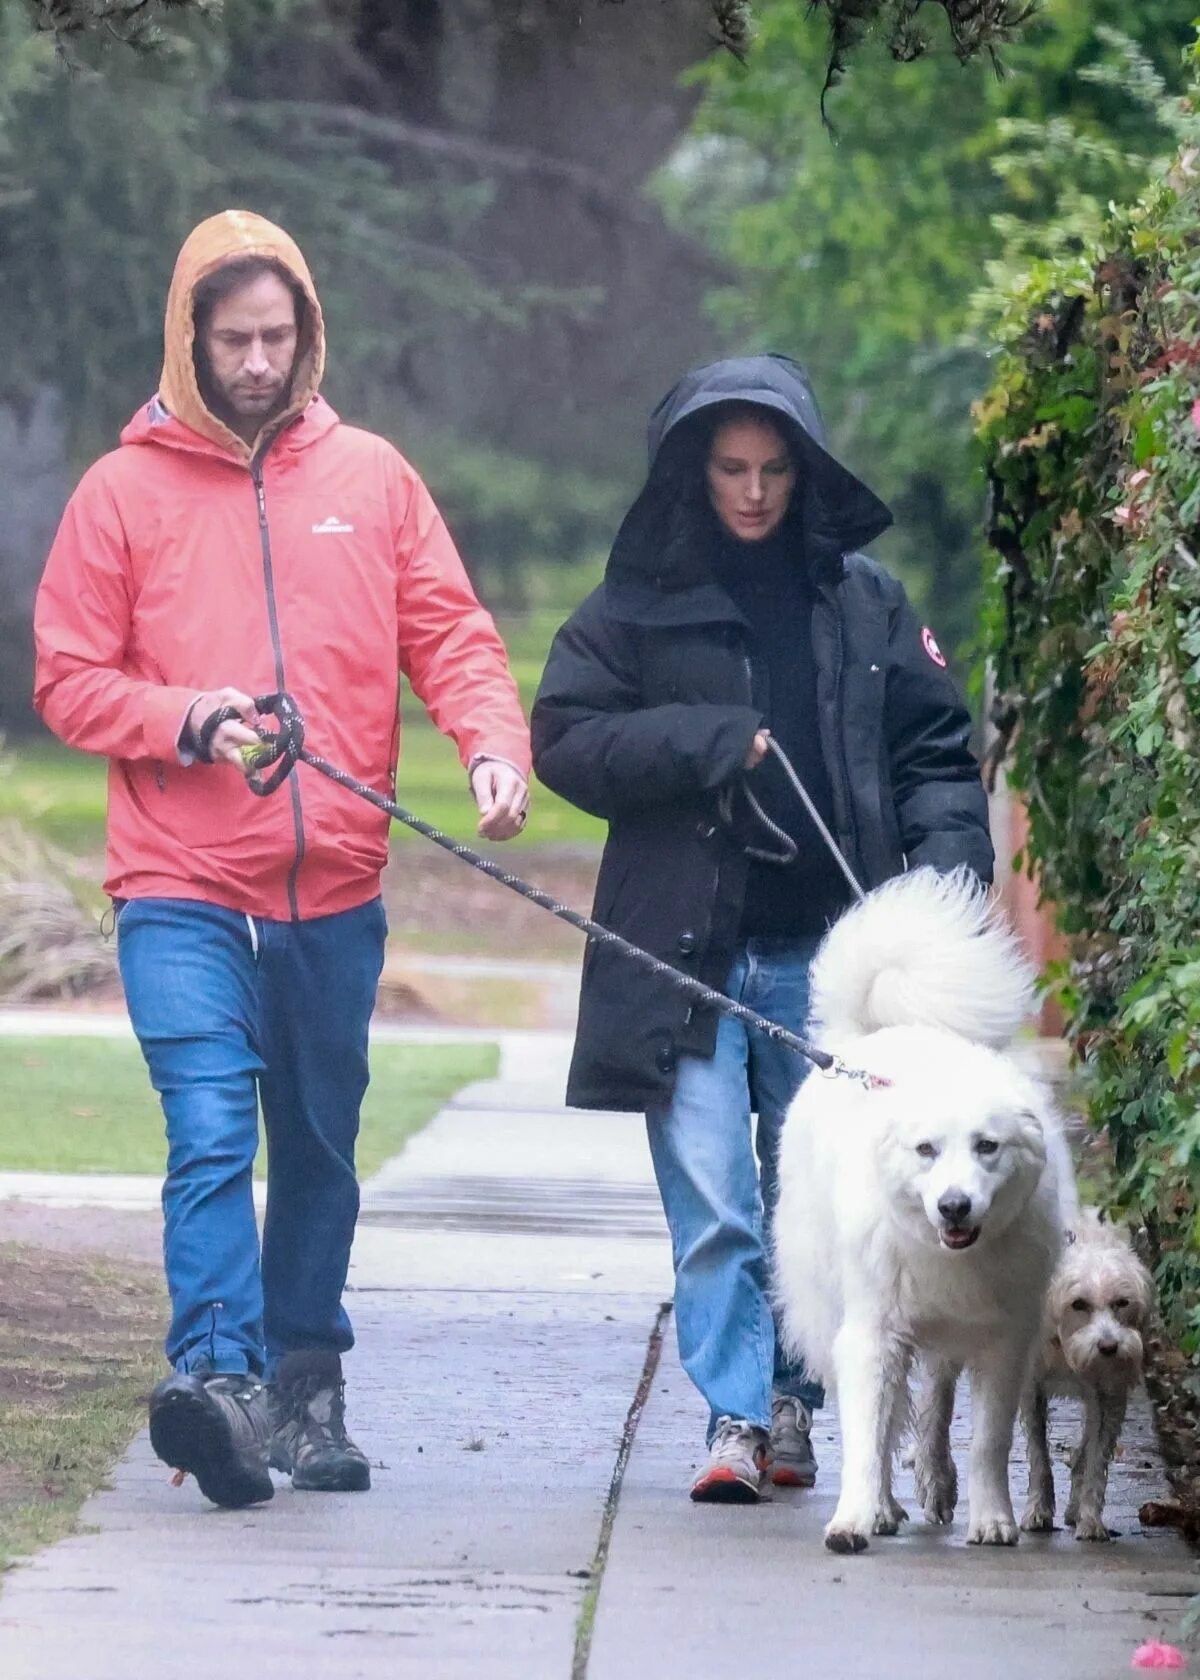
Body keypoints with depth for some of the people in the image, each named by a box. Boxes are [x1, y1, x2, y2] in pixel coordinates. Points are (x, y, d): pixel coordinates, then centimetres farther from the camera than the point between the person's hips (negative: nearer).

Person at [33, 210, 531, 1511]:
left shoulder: (371, 478, 8)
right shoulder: (125, 491, 2)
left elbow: (449, 633, 6)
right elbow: (66, 681, 2)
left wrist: (494, 742, -14)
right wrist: (184, 720, -15)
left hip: (335, 890, 3)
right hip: (181, 892, -3)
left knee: (321, 1148, 11)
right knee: (212, 1134, -17)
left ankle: (308, 1391, 21)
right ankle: (219, 1373, -25)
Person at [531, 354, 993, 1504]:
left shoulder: (862, 599, 9)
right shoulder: (639, 601, 4)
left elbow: (934, 750, 10)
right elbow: (565, 740, 0)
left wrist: (947, 864, -6)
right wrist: (712, 744, -10)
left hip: (826, 952, 2)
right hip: (687, 955, -2)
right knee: (712, 1206, -6)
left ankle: (793, 1402, 20)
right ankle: (736, 1419, -4)